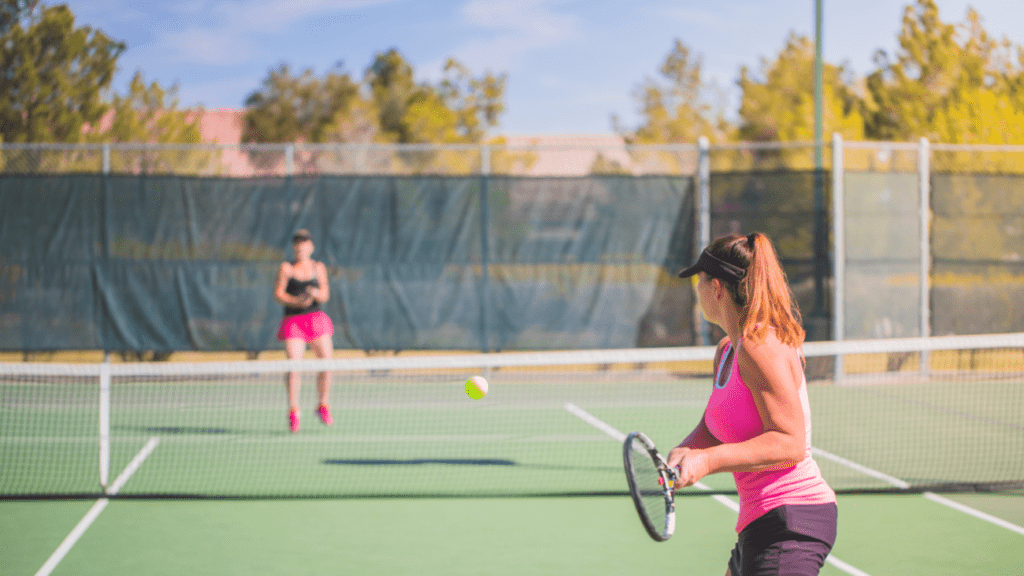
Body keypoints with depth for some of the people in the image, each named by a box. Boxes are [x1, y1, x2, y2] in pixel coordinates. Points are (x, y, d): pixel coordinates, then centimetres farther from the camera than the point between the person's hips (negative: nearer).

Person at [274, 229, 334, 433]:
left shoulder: (318, 267, 11)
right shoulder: (286, 268, 5)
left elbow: (325, 294, 4)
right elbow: (278, 294, -2)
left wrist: (316, 293, -19)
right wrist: (297, 301, -19)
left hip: (317, 319, 2)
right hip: (293, 320, -2)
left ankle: (323, 406, 11)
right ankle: (293, 411, -6)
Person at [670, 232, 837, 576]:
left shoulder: (760, 346, -16)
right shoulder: (726, 351, 14)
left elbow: (790, 443, -21)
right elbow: (710, 431, 14)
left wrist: (709, 460, -29)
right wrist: (683, 454, -8)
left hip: (791, 523, -11)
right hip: (760, 522, 11)